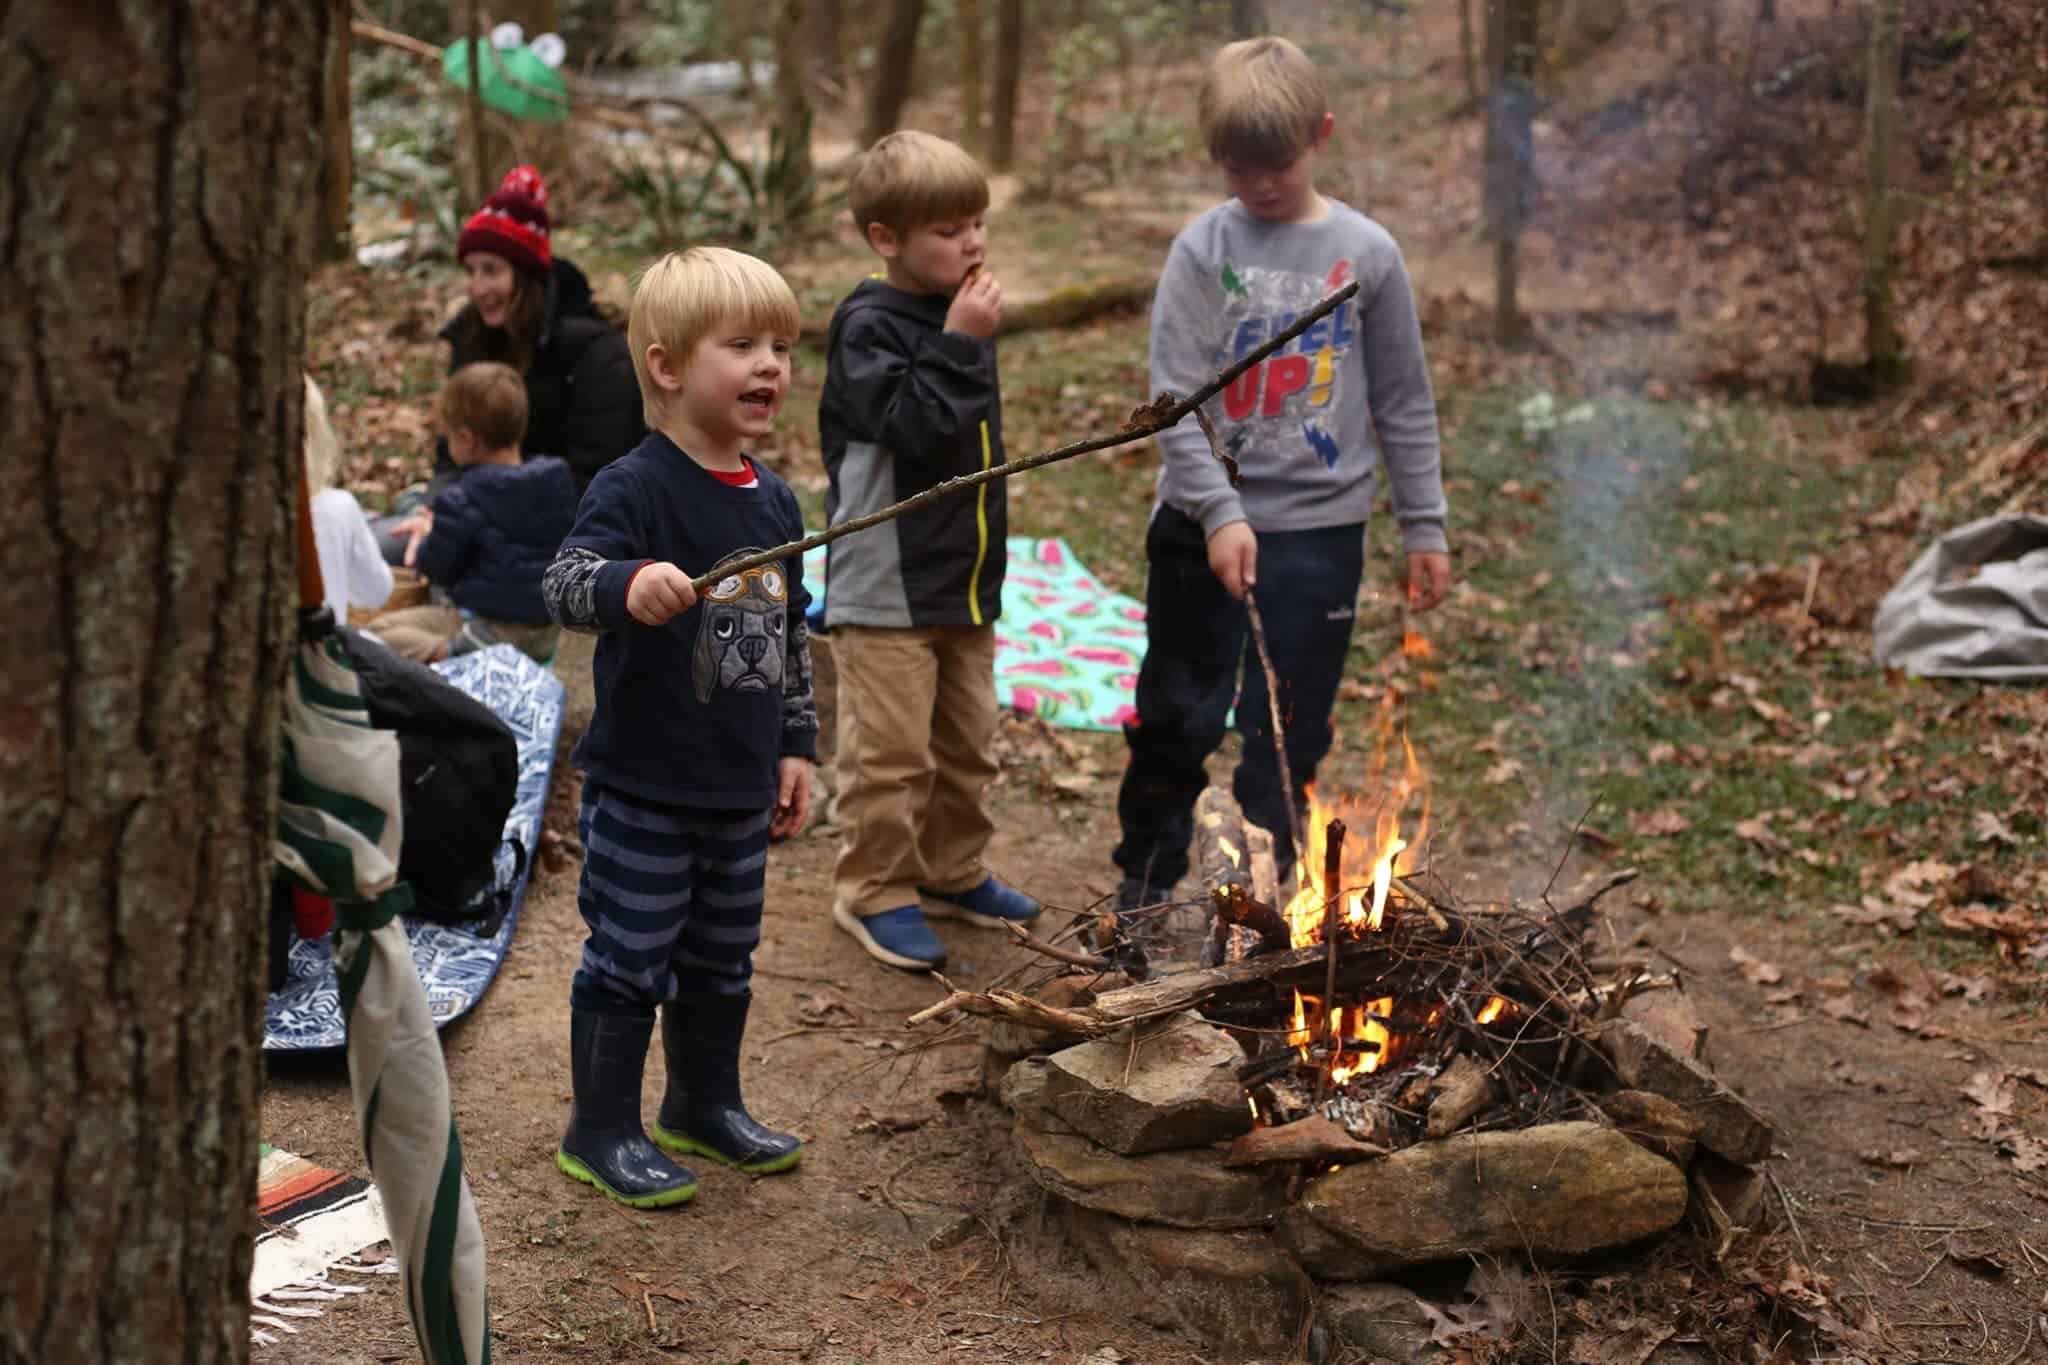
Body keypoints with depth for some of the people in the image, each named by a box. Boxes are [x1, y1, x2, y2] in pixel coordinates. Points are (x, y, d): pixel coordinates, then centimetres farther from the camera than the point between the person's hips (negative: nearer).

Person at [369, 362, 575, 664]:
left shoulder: (463, 502, -21)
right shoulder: (557, 479, 0)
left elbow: (437, 568, -12)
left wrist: (428, 538, 12)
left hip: (492, 629, -8)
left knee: (380, 631, -6)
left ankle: (443, 653, -24)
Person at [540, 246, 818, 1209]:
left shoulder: (774, 501, 8)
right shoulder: (636, 487, -15)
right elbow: (564, 580, -29)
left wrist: (796, 745, 16)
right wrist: (629, 584, -49)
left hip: (740, 788, 7)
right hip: (643, 783, -7)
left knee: (722, 958, 19)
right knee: (629, 958, 3)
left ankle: (706, 1105, 37)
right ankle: (602, 1132, 17)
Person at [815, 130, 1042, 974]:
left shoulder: (953, 314, 10)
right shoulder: (869, 327, -14)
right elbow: (912, 426, -26)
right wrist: (962, 343, -24)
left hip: (964, 581, 8)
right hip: (887, 588, -8)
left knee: (966, 743, 17)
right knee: (891, 753, -1)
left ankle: (952, 872, 32)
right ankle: (874, 891, 13)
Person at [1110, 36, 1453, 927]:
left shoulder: (1367, 253, 0)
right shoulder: (1205, 247, -3)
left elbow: (1404, 403, 6)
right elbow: (1175, 395, -9)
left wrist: (1423, 525, 5)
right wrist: (1219, 513, -18)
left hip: (1319, 529, 0)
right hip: (1204, 524, 0)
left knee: (1287, 733, 6)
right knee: (1178, 718, 9)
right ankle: (1146, 883, 27)